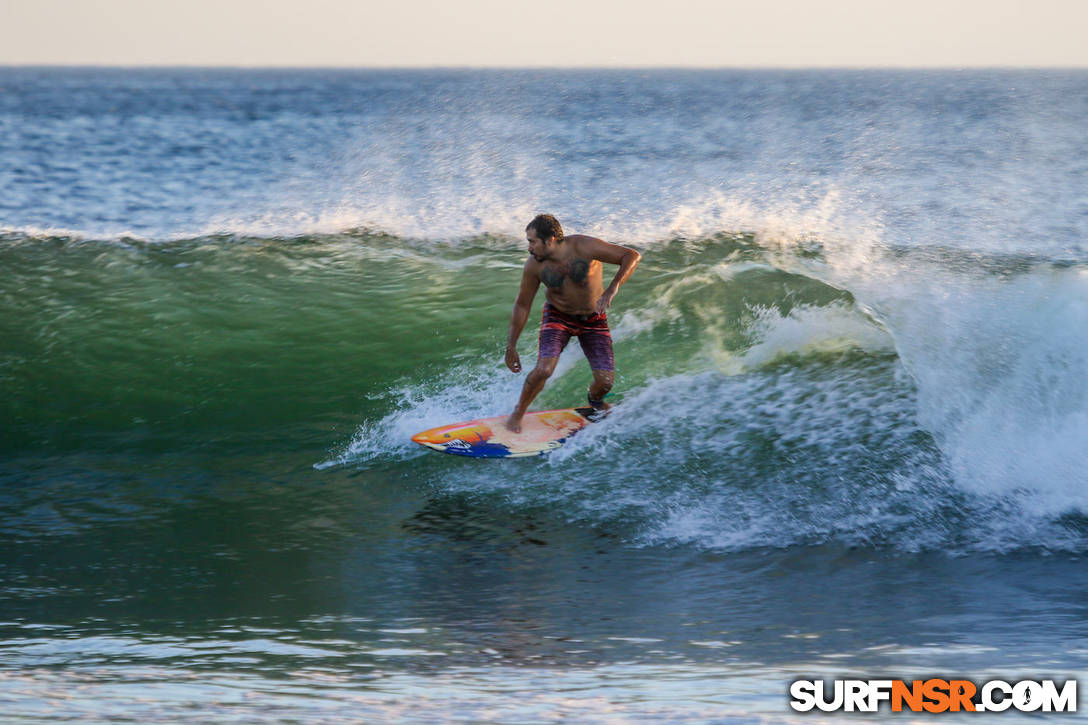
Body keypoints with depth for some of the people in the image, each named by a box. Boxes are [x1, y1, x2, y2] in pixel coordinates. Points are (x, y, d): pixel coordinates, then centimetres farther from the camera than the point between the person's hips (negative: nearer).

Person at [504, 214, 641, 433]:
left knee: (605, 380, -9)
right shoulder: (534, 266, -19)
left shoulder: (584, 247, -28)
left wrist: (612, 289, -38)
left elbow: (632, 256, -25)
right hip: (558, 316, 0)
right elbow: (522, 305, -5)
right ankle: (518, 414, 2)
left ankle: (595, 401, 30)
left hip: (593, 319, 0)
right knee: (544, 370, -24)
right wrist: (511, 346, -2)